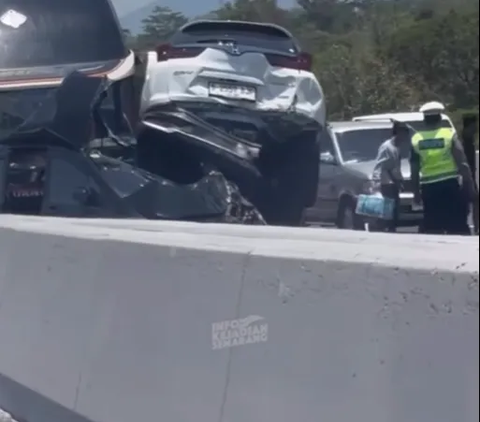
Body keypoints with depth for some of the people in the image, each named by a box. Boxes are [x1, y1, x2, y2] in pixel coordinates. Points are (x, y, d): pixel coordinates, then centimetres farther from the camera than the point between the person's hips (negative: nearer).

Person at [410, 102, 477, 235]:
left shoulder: (416, 139, 4)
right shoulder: (450, 134, -2)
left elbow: (414, 171, 7)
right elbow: (462, 163, -7)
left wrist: (416, 192, 17)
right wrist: (470, 187, -2)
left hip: (428, 188, 2)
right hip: (449, 184, -2)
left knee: (432, 230, 7)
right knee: (458, 227, 2)